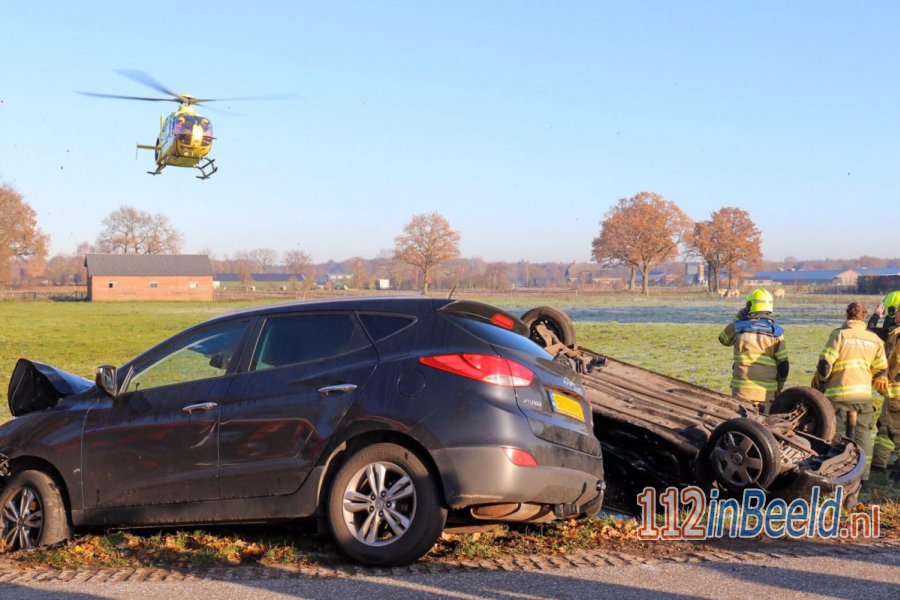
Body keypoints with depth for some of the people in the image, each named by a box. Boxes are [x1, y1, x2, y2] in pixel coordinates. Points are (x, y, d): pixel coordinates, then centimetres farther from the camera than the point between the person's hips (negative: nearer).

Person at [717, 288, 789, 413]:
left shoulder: (737, 327, -2)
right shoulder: (776, 332, 0)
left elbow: (723, 339, 21)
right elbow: (783, 365, 1)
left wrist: (738, 318, 19)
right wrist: (779, 387, 14)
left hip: (742, 389, -1)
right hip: (767, 391, 1)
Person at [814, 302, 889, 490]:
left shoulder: (839, 334, -8)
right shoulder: (875, 339, 6)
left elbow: (825, 364, -11)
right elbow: (881, 370, 13)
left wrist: (819, 382, 6)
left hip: (838, 394, -4)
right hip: (863, 395, 4)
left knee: (835, 436, 4)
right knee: (862, 436, 11)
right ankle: (863, 479, 13)